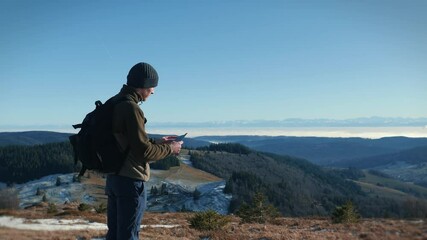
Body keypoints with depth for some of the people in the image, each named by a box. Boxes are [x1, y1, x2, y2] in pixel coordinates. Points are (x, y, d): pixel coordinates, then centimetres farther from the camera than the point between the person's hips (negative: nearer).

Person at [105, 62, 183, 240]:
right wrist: (169, 149, -4)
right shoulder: (131, 108, -19)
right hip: (130, 180, -9)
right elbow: (144, 151, -20)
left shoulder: (115, 104, 11)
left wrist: (157, 143, 13)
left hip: (114, 177, 9)